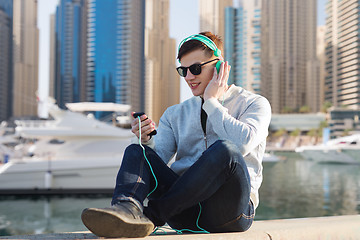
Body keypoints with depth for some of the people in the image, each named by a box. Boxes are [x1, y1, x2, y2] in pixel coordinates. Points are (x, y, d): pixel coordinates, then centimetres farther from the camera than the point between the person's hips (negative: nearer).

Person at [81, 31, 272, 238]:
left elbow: (243, 144, -14)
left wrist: (211, 102, -4)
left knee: (224, 149, -32)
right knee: (136, 152, -13)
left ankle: (151, 215, -29)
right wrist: (147, 141, -13)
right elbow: (158, 161, 8)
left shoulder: (254, 104, 8)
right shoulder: (176, 114, 20)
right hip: (187, 211, 4)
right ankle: (127, 209, -43)